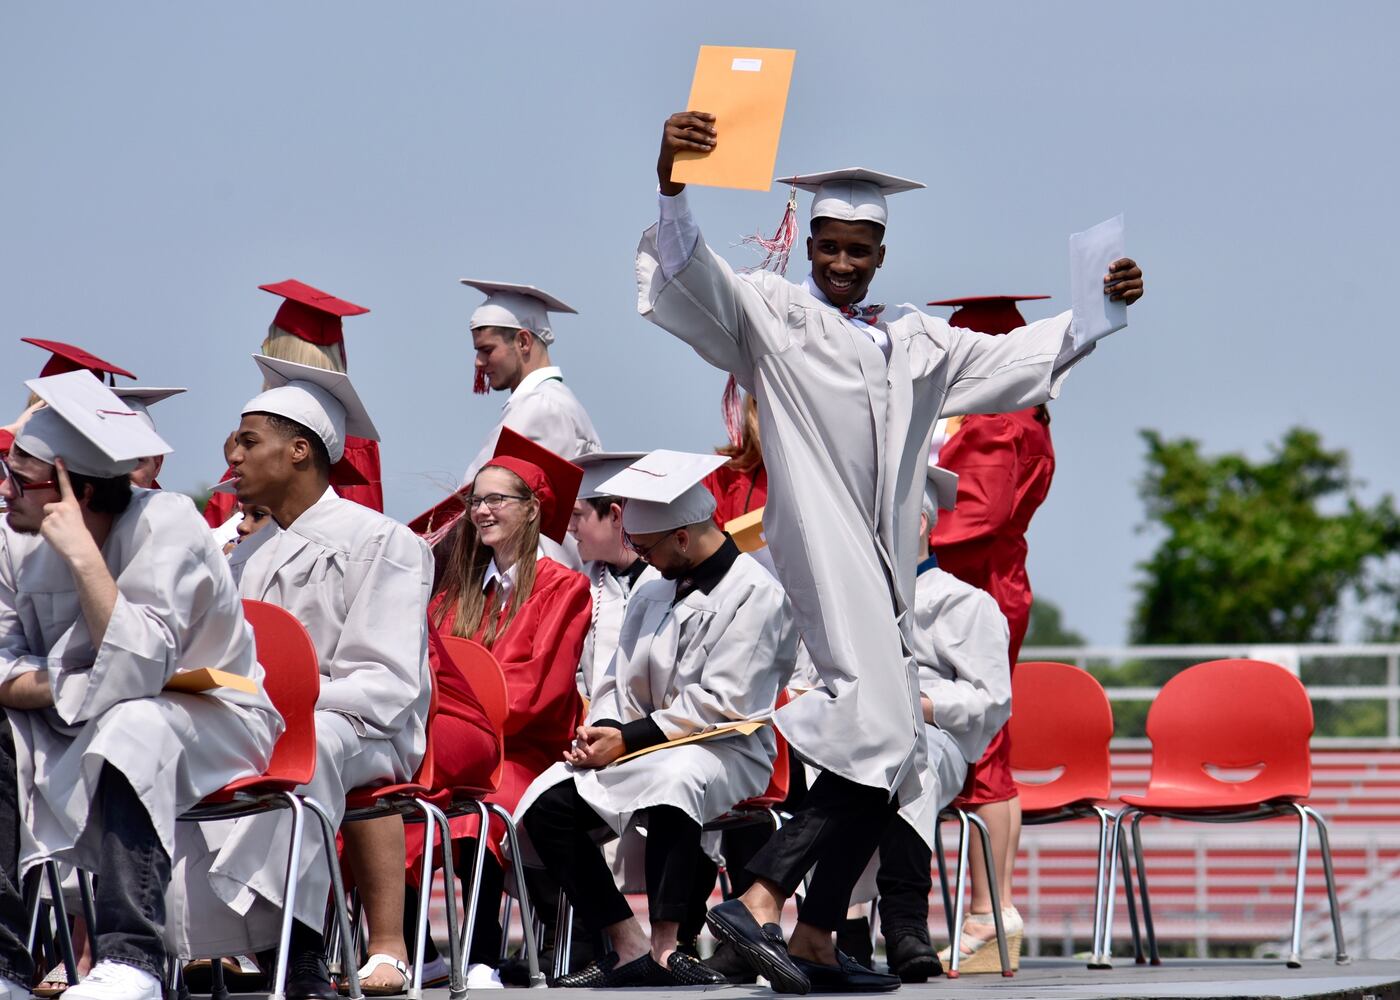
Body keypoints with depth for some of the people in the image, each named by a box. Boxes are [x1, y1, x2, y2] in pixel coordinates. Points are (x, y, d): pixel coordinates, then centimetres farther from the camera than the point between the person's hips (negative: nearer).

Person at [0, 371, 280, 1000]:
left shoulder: (167, 526, -19)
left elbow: (136, 672, -31)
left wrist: (82, 554, -34)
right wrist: (78, 687, -26)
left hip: (208, 721, -6)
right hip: (85, 733, 6)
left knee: (130, 724, -37)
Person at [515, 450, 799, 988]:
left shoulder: (757, 594, -7)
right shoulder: (653, 594, 19)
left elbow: (720, 703, -14)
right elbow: (619, 681, 18)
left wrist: (629, 739, -16)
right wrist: (600, 729, -6)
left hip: (725, 752, -7)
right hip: (644, 745, 7)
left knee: (669, 780, -42)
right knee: (546, 804, -16)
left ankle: (664, 947, -38)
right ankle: (629, 948, -20)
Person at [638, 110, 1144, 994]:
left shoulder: (911, 341, 22)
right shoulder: (771, 314, 3)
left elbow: (1012, 358, 27)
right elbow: (693, 275, -13)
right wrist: (670, 183, -30)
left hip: (886, 561, 8)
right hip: (822, 545, -8)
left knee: (885, 751, 5)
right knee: (880, 731, -22)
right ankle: (761, 899, -25)